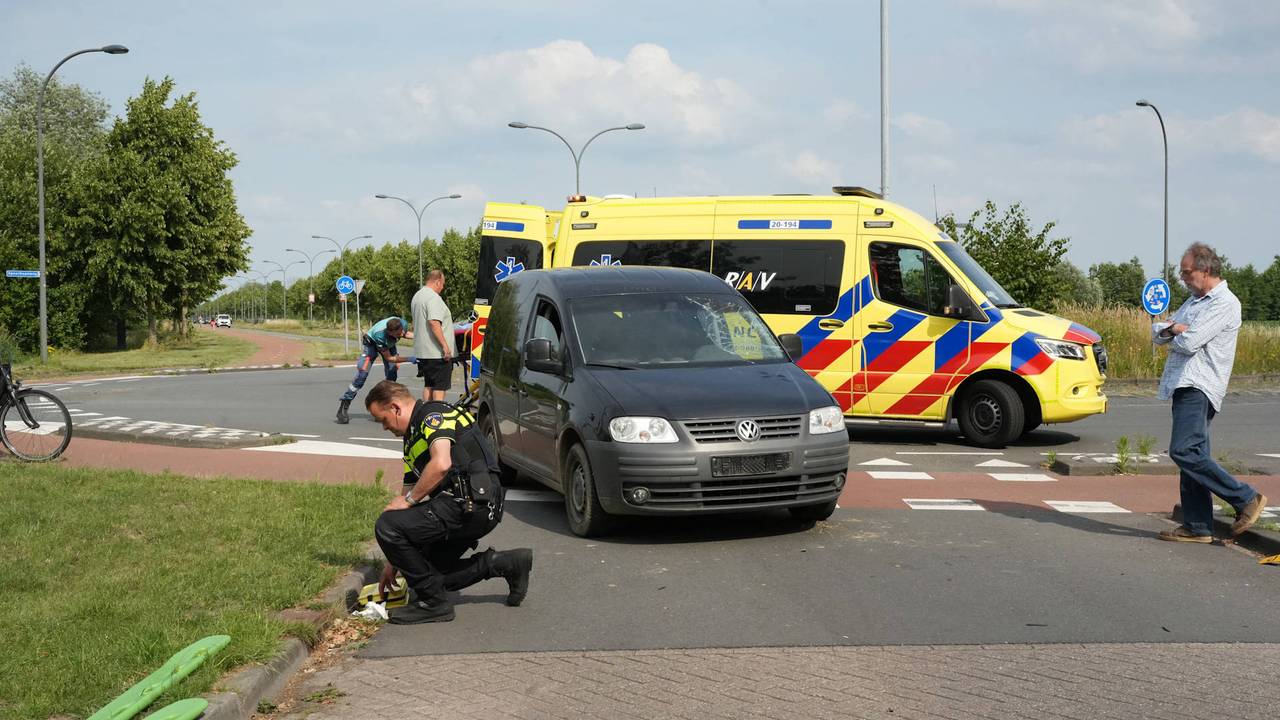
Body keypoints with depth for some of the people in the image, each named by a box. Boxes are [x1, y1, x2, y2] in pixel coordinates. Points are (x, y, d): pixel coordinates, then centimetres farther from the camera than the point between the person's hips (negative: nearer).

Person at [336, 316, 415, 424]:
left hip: (389, 344, 5)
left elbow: (405, 333, -3)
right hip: (371, 342, -5)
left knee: (392, 372, -10)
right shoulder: (380, 334, -44)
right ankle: (343, 407, -13)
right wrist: (409, 359, -41)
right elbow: (389, 358, -33)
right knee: (363, 372, -18)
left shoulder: (403, 323, -31)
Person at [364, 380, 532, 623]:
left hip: (473, 503, -11)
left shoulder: (434, 414, -6)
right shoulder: (412, 439, 25)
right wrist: (393, 561, 24)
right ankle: (507, 564, 17)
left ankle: (434, 602, -6)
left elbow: (441, 464, -25)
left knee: (386, 526, -16)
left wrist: (408, 500, -11)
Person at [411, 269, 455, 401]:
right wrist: (445, 346, -26)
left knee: (428, 385, 13)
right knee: (440, 386, -6)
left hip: (423, 351, 10)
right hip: (437, 352, -10)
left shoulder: (417, 296, 17)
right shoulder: (433, 297, -16)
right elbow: (434, 322, -26)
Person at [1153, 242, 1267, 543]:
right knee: (1192, 455, 7)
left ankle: (1246, 499, -10)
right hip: (1184, 386, 9)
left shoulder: (1225, 303, -9)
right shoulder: (1194, 301, 22)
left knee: (1184, 451, -18)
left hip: (1199, 388, -9)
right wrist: (1171, 329, -4)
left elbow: (1188, 343, -18)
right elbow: (1157, 333, 19)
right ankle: (1197, 527, 9)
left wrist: (1176, 335, 4)